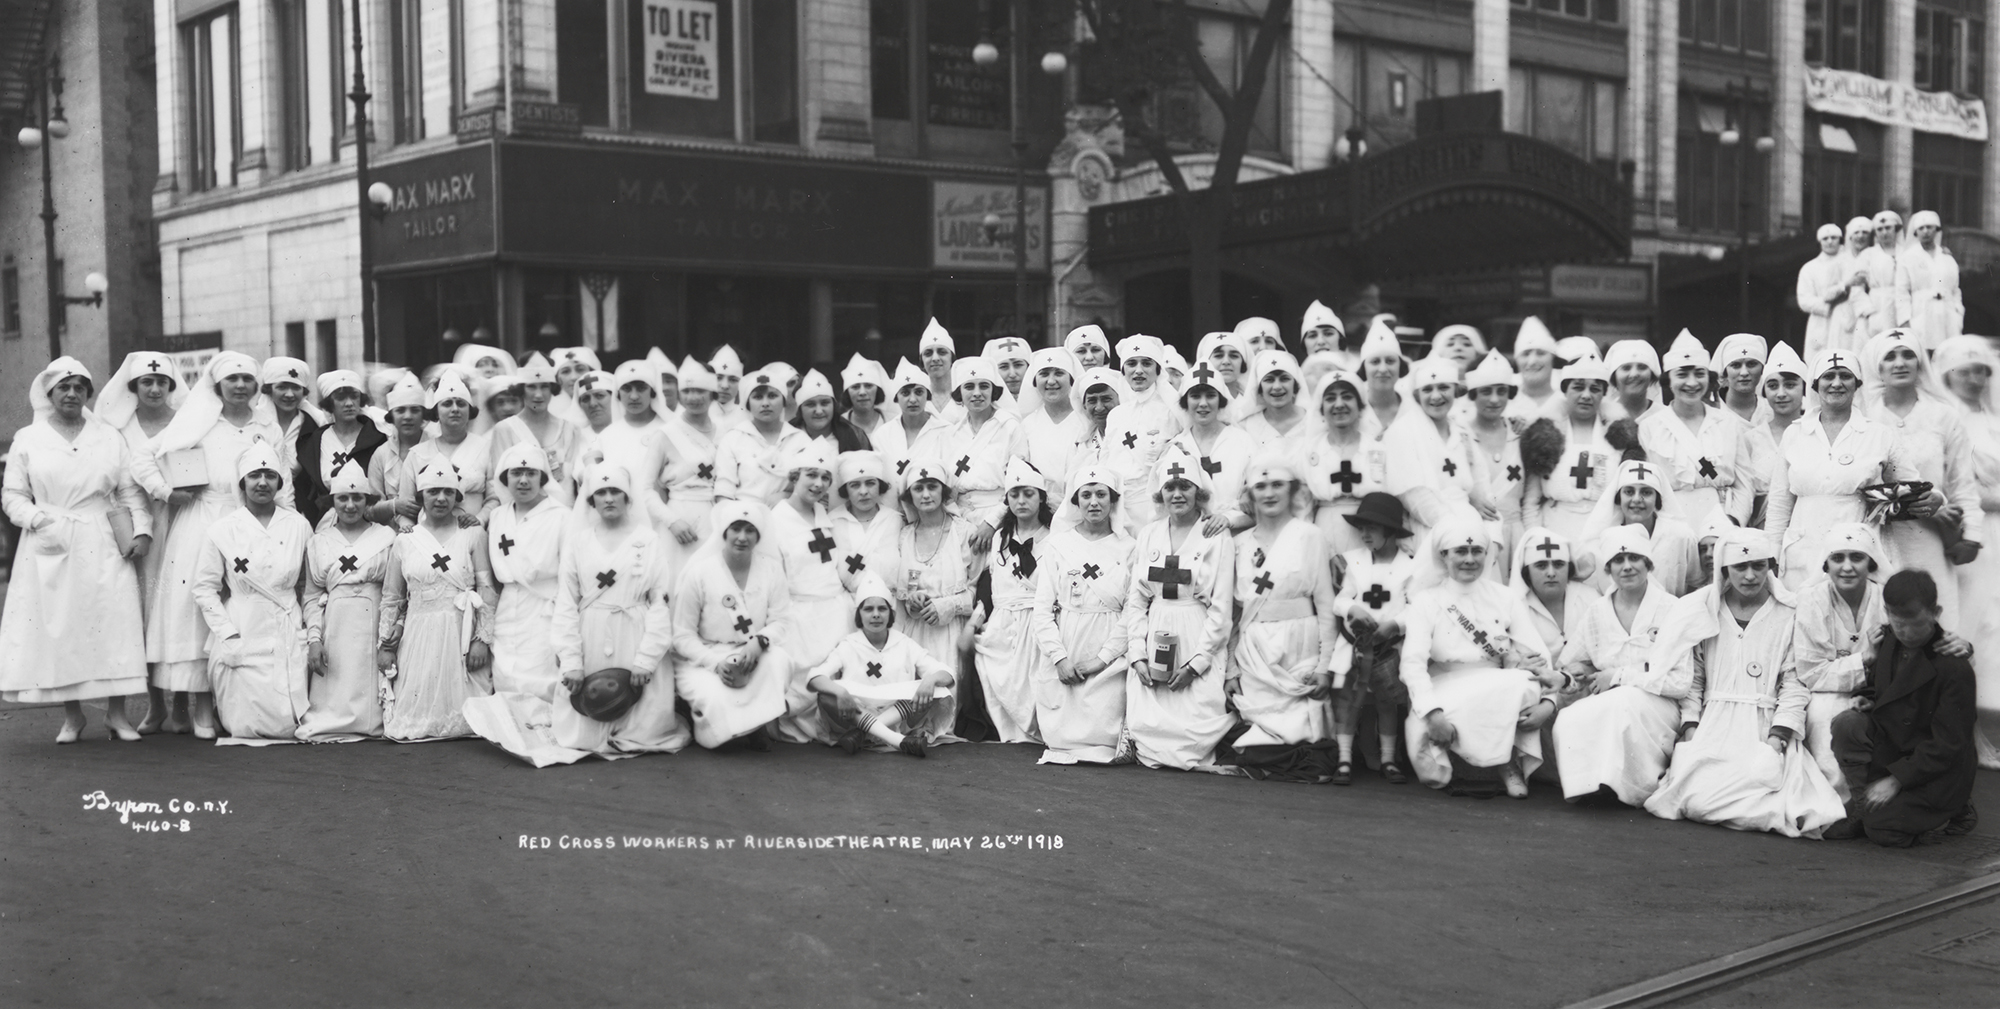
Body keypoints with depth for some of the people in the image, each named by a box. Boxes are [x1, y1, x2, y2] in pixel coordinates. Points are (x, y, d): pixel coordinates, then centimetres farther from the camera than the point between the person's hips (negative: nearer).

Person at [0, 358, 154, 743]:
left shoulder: (110, 437, 11)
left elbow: (131, 491, 10)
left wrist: (142, 529, -3)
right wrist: (39, 519, -10)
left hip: (103, 547, 1)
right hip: (49, 550, 0)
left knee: (114, 624, -7)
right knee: (57, 626, -3)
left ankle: (116, 712, 0)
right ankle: (71, 716, 6)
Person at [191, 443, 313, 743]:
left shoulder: (298, 525, 6)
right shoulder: (223, 530, 1)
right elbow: (204, 589, 2)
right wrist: (228, 634, -6)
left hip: (288, 638, 2)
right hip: (241, 637, -2)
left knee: (289, 725, -8)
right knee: (249, 726, -6)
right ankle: (220, 708, 26)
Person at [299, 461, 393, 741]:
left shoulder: (386, 537, 6)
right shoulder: (318, 542, 12)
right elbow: (312, 596, 11)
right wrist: (314, 639, -1)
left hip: (373, 627, -1)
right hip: (334, 629, 1)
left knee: (367, 695, -6)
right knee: (332, 698, -5)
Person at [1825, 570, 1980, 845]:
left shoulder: (1955, 668, -20)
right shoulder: (1888, 643, 0)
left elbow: (1947, 746, -19)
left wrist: (1896, 780, -22)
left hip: (1940, 769, -6)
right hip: (1894, 747, 6)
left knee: (1883, 830, -20)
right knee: (1847, 724, -22)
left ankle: (1953, 811, 8)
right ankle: (1861, 809, -7)